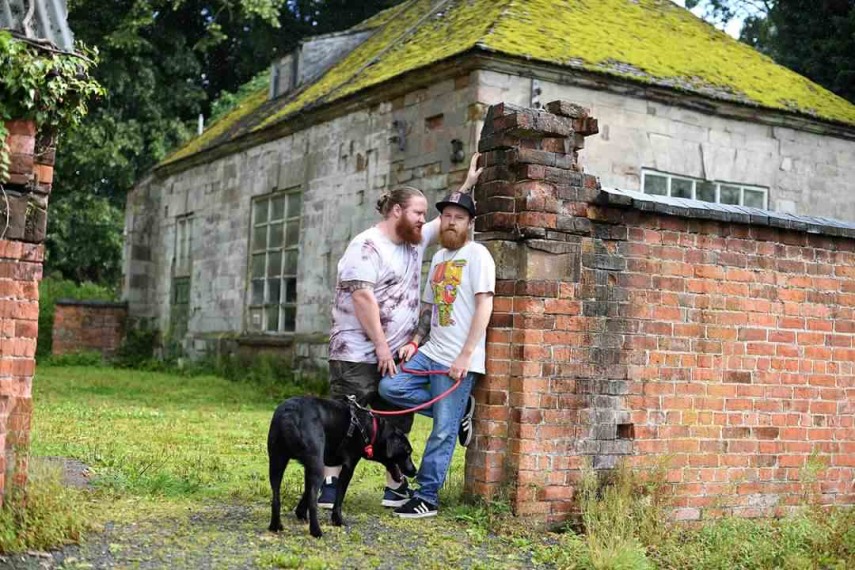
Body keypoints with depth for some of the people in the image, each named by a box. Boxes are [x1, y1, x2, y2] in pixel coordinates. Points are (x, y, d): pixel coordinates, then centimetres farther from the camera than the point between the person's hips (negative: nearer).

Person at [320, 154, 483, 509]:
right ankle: (329, 486, 3)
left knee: (397, 423, 10)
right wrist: (381, 345, -20)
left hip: (395, 355, 9)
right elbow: (362, 297, -19)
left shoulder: (415, 242, 13)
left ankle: (395, 488, 17)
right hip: (358, 354, -8)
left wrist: (468, 185, 19)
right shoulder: (367, 246, -13)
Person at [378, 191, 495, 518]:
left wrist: (465, 356, -19)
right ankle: (458, 409, 5)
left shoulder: (477, 255, -6)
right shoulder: (438, 258, 18)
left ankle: (427, 497, 6)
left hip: (459, 359, -8)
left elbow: (484, 307, -13)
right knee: (389, 387, -10)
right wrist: (415, 342, 9)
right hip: (430, 352, 8)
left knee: (443, 432, -5)